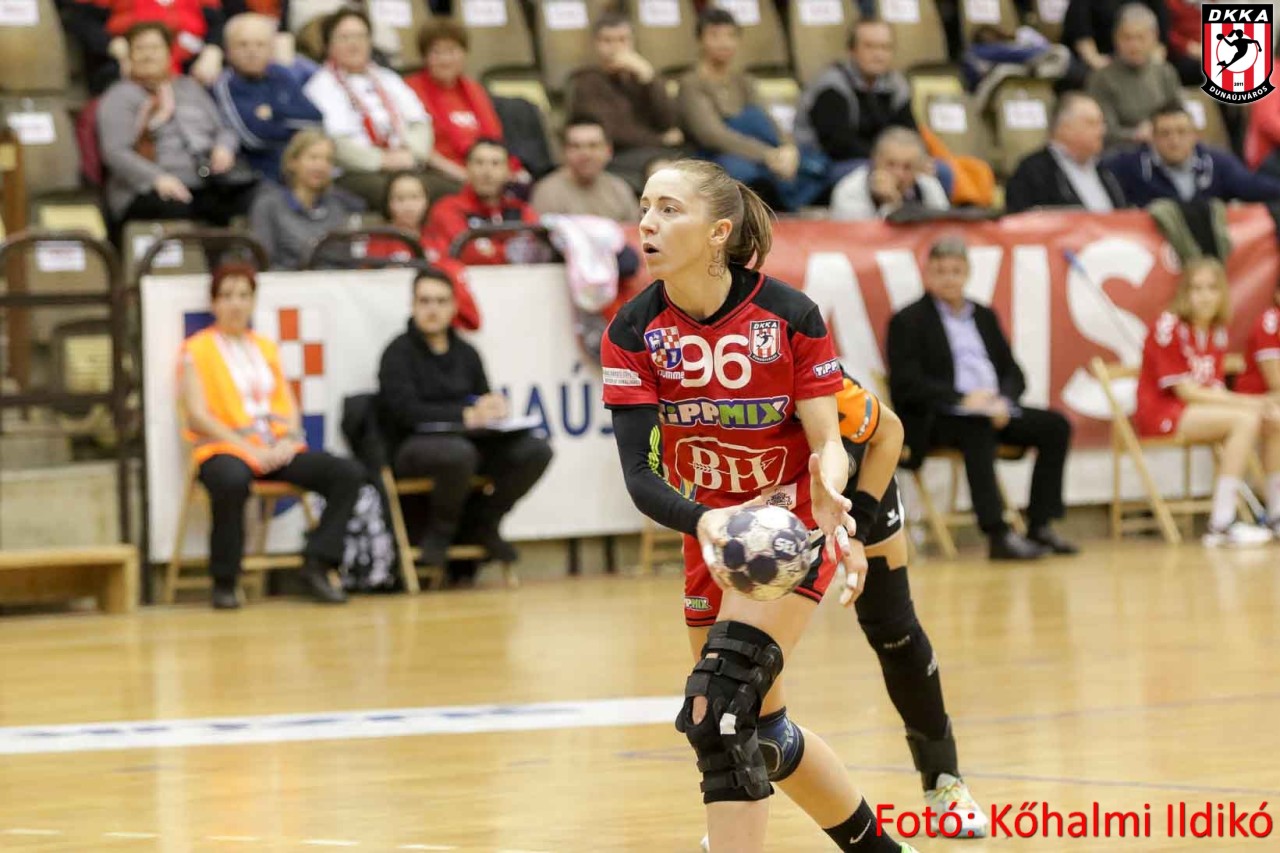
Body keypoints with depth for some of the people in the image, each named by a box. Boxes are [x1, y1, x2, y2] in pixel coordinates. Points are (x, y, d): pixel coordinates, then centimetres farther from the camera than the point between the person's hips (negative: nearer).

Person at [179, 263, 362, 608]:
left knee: (348, 473, -17)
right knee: (232, 481, -42)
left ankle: (318, 563, -12)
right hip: (225, 449, -5)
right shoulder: (196, 350, 5)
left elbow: (289, 408, 16)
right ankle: (224, 582, -27)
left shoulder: (267, 348, 22)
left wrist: (287, 442, -6)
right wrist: (248, 448, -15)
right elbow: (197, 415, -6)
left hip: (278, 450, 6)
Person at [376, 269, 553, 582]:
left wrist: (494, 407, -11)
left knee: (536, 449, -17)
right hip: (412, 447, -6)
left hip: (468, 441, 6)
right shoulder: (399, 353, -3)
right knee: (459, 453, -40)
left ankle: (481, 523, 3)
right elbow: (406, 410, -16)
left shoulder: (466, 353, 15)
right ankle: (440, 530, -11)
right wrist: (466, 416, -25)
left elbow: (484, 401, 16)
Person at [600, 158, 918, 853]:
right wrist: (701, 521, -40)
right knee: (760, 730, 16)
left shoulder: (789, 317, -18)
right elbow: (639, 472, -19)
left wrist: (828, 496, -38)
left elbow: (827, 441, -14)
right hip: (711, 535, 5)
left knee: (716, 713, -22)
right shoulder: (634, 332, -12)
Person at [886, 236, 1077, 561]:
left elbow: (1013, 373, 17)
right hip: (937, 419, -7)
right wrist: (962, 399, -20)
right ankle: (999, 535, -43)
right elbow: (907, 384, -9)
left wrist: (1003, 400, -7)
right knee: (979, 429, -37)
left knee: (1055, 426, -14)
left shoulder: (984, 316, 22)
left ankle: (1040, 526, -16)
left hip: (994, 411, 7)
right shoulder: (908, 321, 3)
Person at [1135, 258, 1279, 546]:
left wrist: (1256, 403, -15)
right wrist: (1246, 403, -19)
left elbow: (1215, 390, 5)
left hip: (1202, 409, 8)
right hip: (1161, 414, -8)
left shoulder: (1217, 333, 11)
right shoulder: (1168, 326, -13)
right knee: (1245, 420, -28)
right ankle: (1221, 525, -33)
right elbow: (1185, 391, -17)